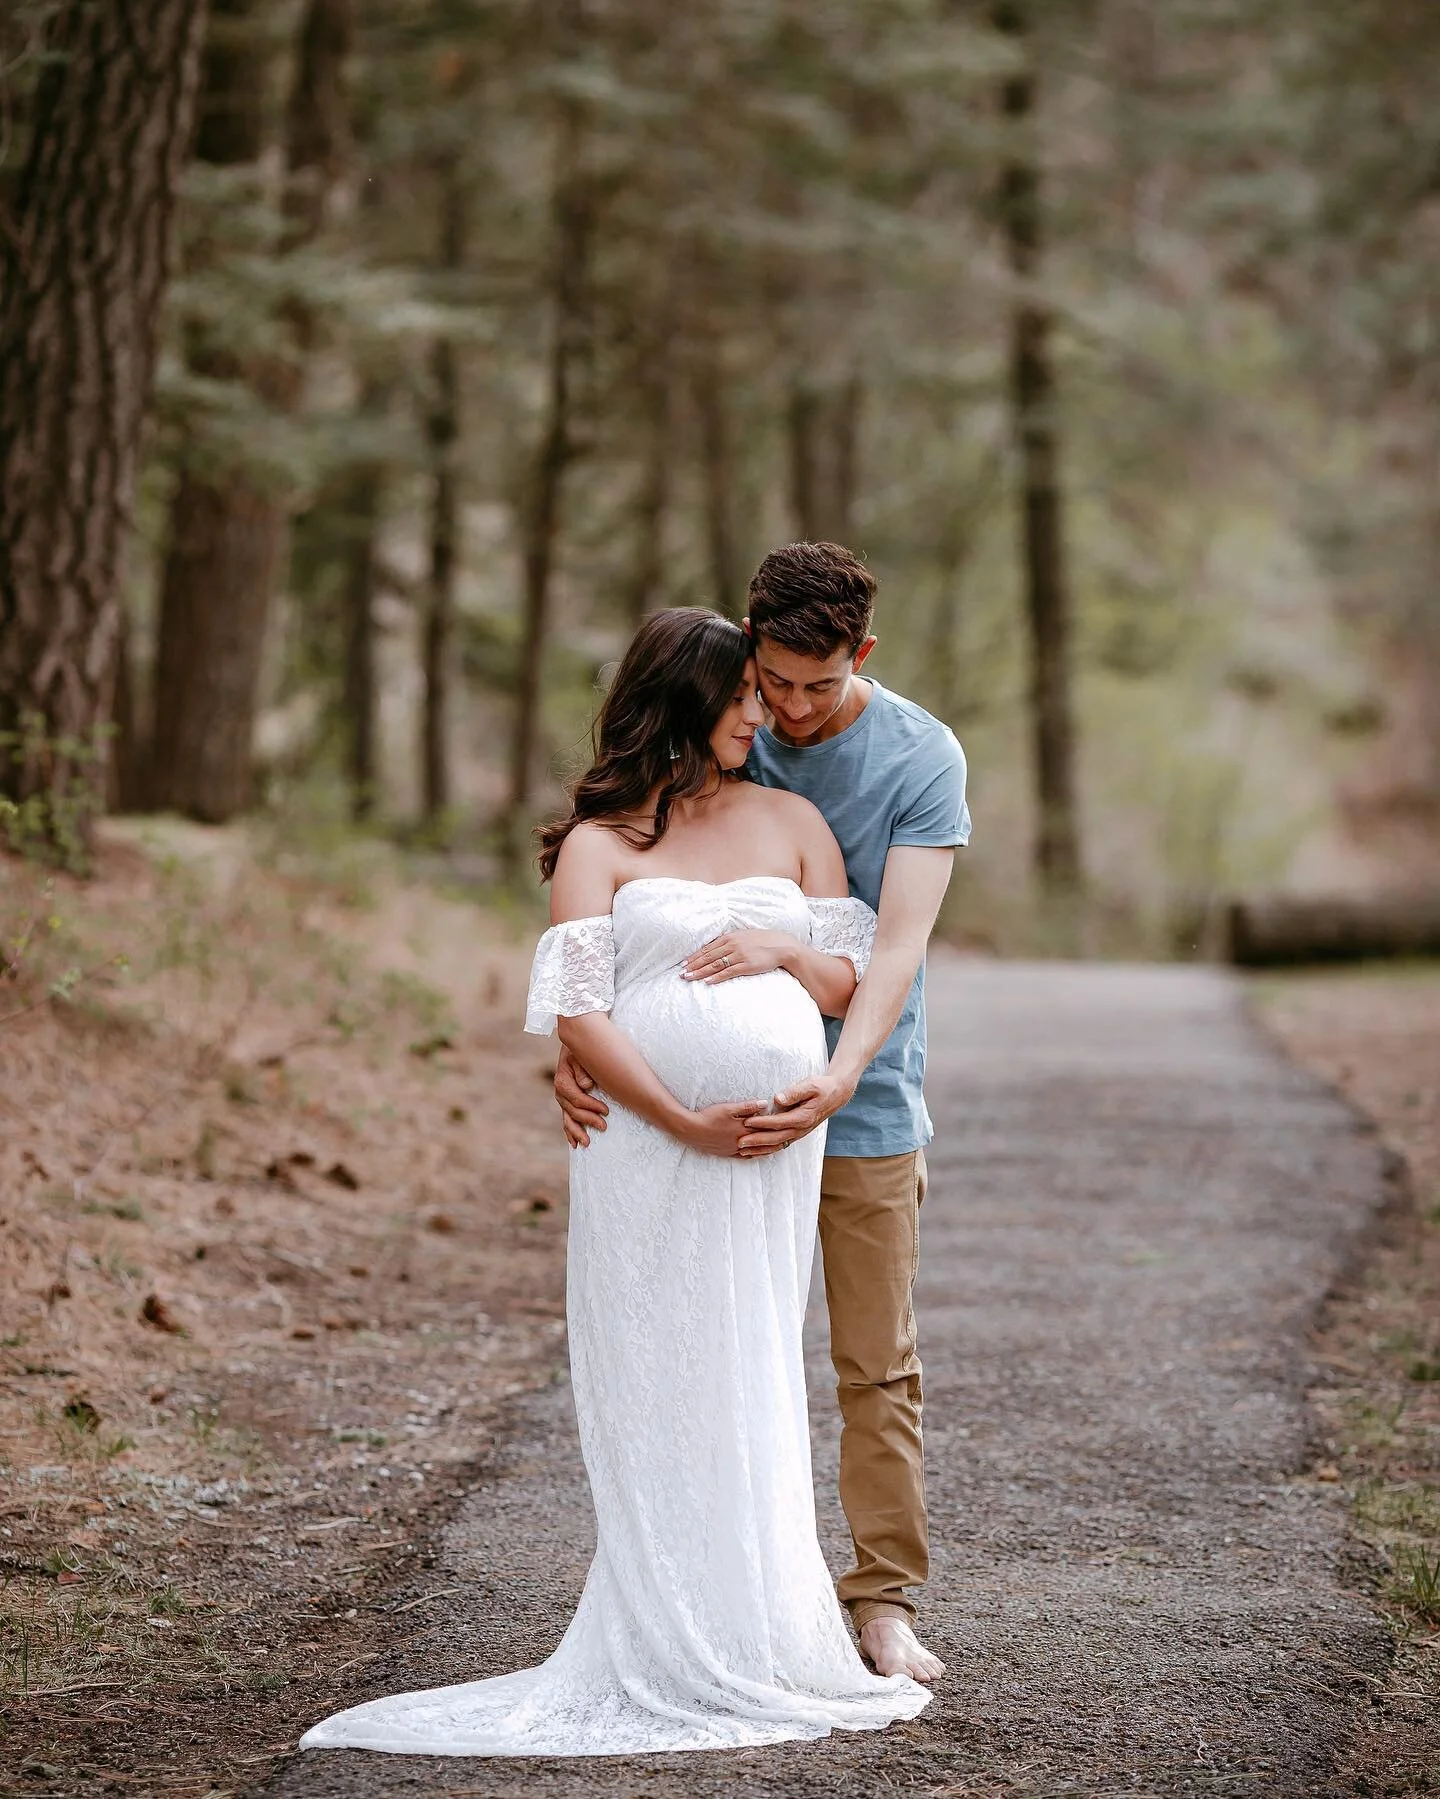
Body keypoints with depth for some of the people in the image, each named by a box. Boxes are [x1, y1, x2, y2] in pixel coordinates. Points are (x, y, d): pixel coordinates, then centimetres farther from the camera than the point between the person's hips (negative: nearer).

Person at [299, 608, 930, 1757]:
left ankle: (752, 1640, 11)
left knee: (751, 1386, 5)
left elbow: (851, 980, 14)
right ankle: (676, 1655, 1)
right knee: (660, 1391, -3)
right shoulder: (599, 843, 4)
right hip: (647, 1147, -3)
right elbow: (578, 1012, -5)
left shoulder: (793, 822, 16)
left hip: (779, 1149, 3)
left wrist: (784, 949, -7)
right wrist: (684, 1123, -14)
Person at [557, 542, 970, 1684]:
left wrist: (842, 1076, -35)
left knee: (878, 1367, 2)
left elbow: (898, 941, -18)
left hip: (867, 1112, -2)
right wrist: (580, 1043, -20)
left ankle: (885, 1600, 11)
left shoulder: (923, 758, -9)